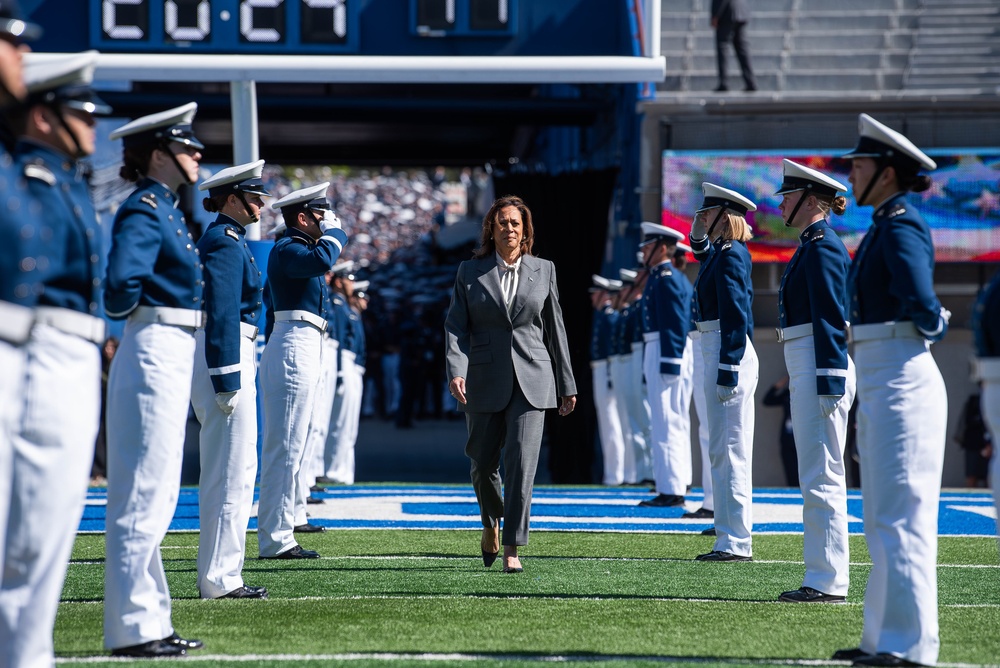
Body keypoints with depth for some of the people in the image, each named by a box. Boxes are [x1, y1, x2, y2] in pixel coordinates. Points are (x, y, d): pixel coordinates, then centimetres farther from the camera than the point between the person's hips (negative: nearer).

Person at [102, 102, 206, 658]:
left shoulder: (169, 210, 16)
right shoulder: (144, 211, -14)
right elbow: (122, 279, -27)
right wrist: (127, 309, -9)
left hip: (173, 357, 10)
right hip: (155, 354, -10)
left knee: (156, 496, 13)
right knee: (145, 496, -7)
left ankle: (151, 621, 20)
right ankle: (132, 628, -3)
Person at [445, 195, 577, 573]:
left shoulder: (543, 270, 7)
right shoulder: (470, 272, 5)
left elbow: (554, 328, 10)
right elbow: (456, 325, 0)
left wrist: (567, 385, 10)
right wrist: (456, 371, -17)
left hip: (531, 378, -1)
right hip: (485, 378, 1)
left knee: (521, 464, -11)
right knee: (483, 462, 9)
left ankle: (512, 549, -10)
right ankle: (491, 523, 39)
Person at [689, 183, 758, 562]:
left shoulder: (731, 256, -14)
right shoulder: (723, 253, 13)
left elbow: (736, 319, -20)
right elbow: (703, 255, 38)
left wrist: (728, 373, -22)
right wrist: (698, 235, 18)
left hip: (728, 354, -10)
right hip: (717, 352, 10)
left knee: (729, 450, -8)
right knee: (723, 451, 13)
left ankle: (737, 543, -5)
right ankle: (730, 539, 18)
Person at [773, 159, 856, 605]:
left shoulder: (823, 247, -12)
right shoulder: (812, 246, 17)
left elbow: (831, 318, -18)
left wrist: (829, 382, -22)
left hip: (820, 369, -11)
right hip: (807, 370, 11)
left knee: (821, 480, -8)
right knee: (818, 480, 11)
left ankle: (829, 582, -5)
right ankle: (824, 579, 15)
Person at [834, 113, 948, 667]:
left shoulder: (902, 226, -13)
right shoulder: (885, 226, 16)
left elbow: (919, 300, -26)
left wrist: (933, 324, -6)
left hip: (901, 379, -10)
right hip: (879, 379, 10)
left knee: (901, 515, -8)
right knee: (883, 517, 14)